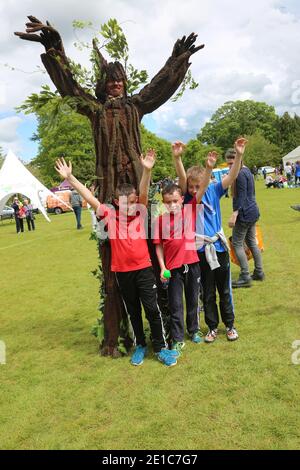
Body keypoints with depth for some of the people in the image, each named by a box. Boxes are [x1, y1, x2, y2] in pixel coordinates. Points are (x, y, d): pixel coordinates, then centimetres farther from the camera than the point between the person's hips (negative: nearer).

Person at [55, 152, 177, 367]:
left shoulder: (141, 213, -3)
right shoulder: (110, 215, -3)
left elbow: (144, 193, -20)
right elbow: (89, 197, -5)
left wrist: (147, 170, -36)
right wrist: (69, 177, -9)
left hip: (143, 269, -1)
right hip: (122, 271, 1)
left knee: (152, 308, 3)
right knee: (133, 311, 15)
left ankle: (161, 348, 19)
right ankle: (140, 345, 32)